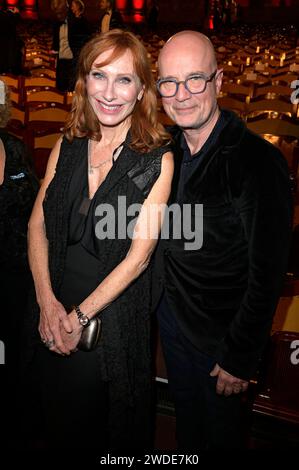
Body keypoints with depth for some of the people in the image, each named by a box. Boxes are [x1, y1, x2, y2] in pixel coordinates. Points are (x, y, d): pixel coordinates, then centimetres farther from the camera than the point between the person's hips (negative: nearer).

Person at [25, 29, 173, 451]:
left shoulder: (157, 160, -15)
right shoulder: (67, 146, -2)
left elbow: (138, 256, -17)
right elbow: (37, 224, -1)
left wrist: (79, 316, -14)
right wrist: (48, 302, -12)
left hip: (113, 316, -4)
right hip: (53, 310, 4)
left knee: (108, 429, 21)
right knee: (56, 424, 26)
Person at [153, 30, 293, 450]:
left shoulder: (257, 160, -25)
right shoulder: (169, 149, -3)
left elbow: (267, 274, -22)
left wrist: (240, 358, -16)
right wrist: (159, 299, 5)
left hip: (220, 333, -6)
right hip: (170, 314, 6)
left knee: (221, 427, 20)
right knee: (186, 413, 28)